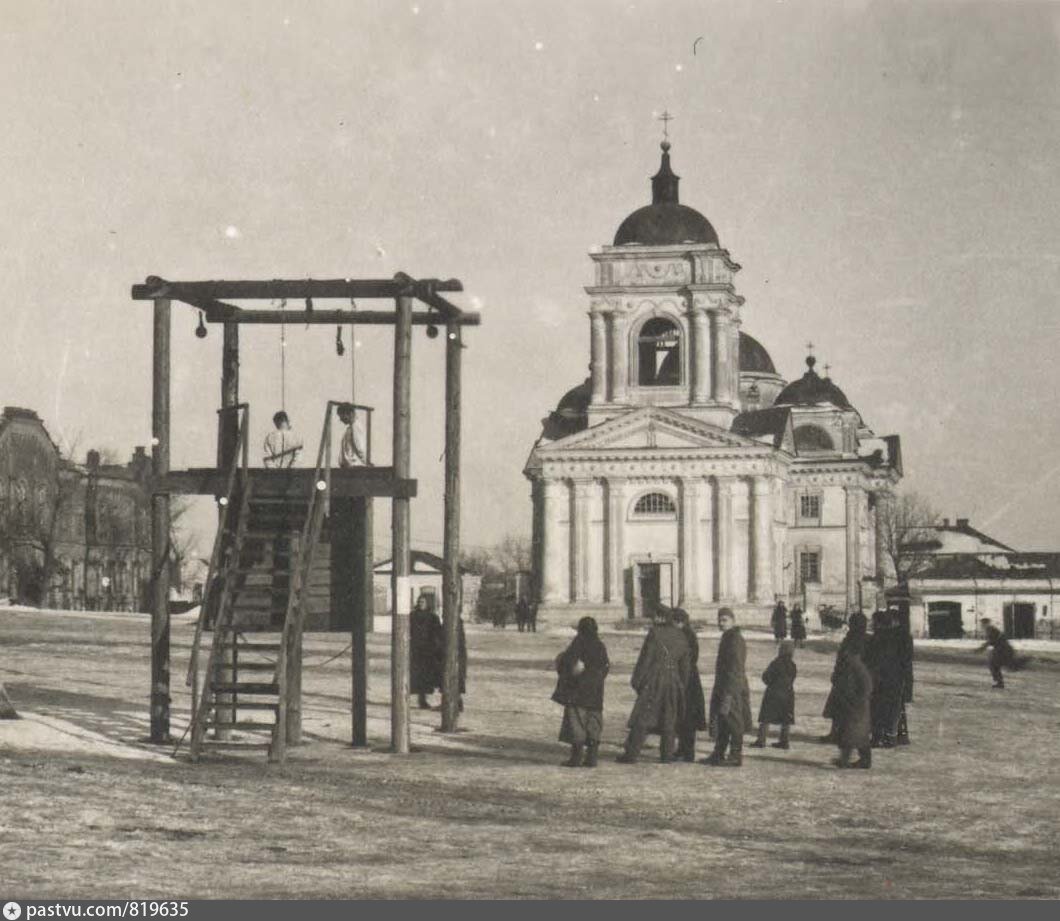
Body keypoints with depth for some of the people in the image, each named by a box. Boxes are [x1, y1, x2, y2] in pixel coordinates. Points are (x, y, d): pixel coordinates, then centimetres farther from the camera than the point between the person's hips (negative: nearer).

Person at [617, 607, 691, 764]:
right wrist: (683, 685, 18)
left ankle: (631, 754, -4)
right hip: (674, 682, 5)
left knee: (642, 718, -3)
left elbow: (645, 658, -11)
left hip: (653, 681, -5)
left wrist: (636, 680, -4)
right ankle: (667, 754, 12)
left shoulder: (654, 633, -10)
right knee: (668, 721, 13)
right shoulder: (680, 637, 7)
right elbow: (685, 664, 11)